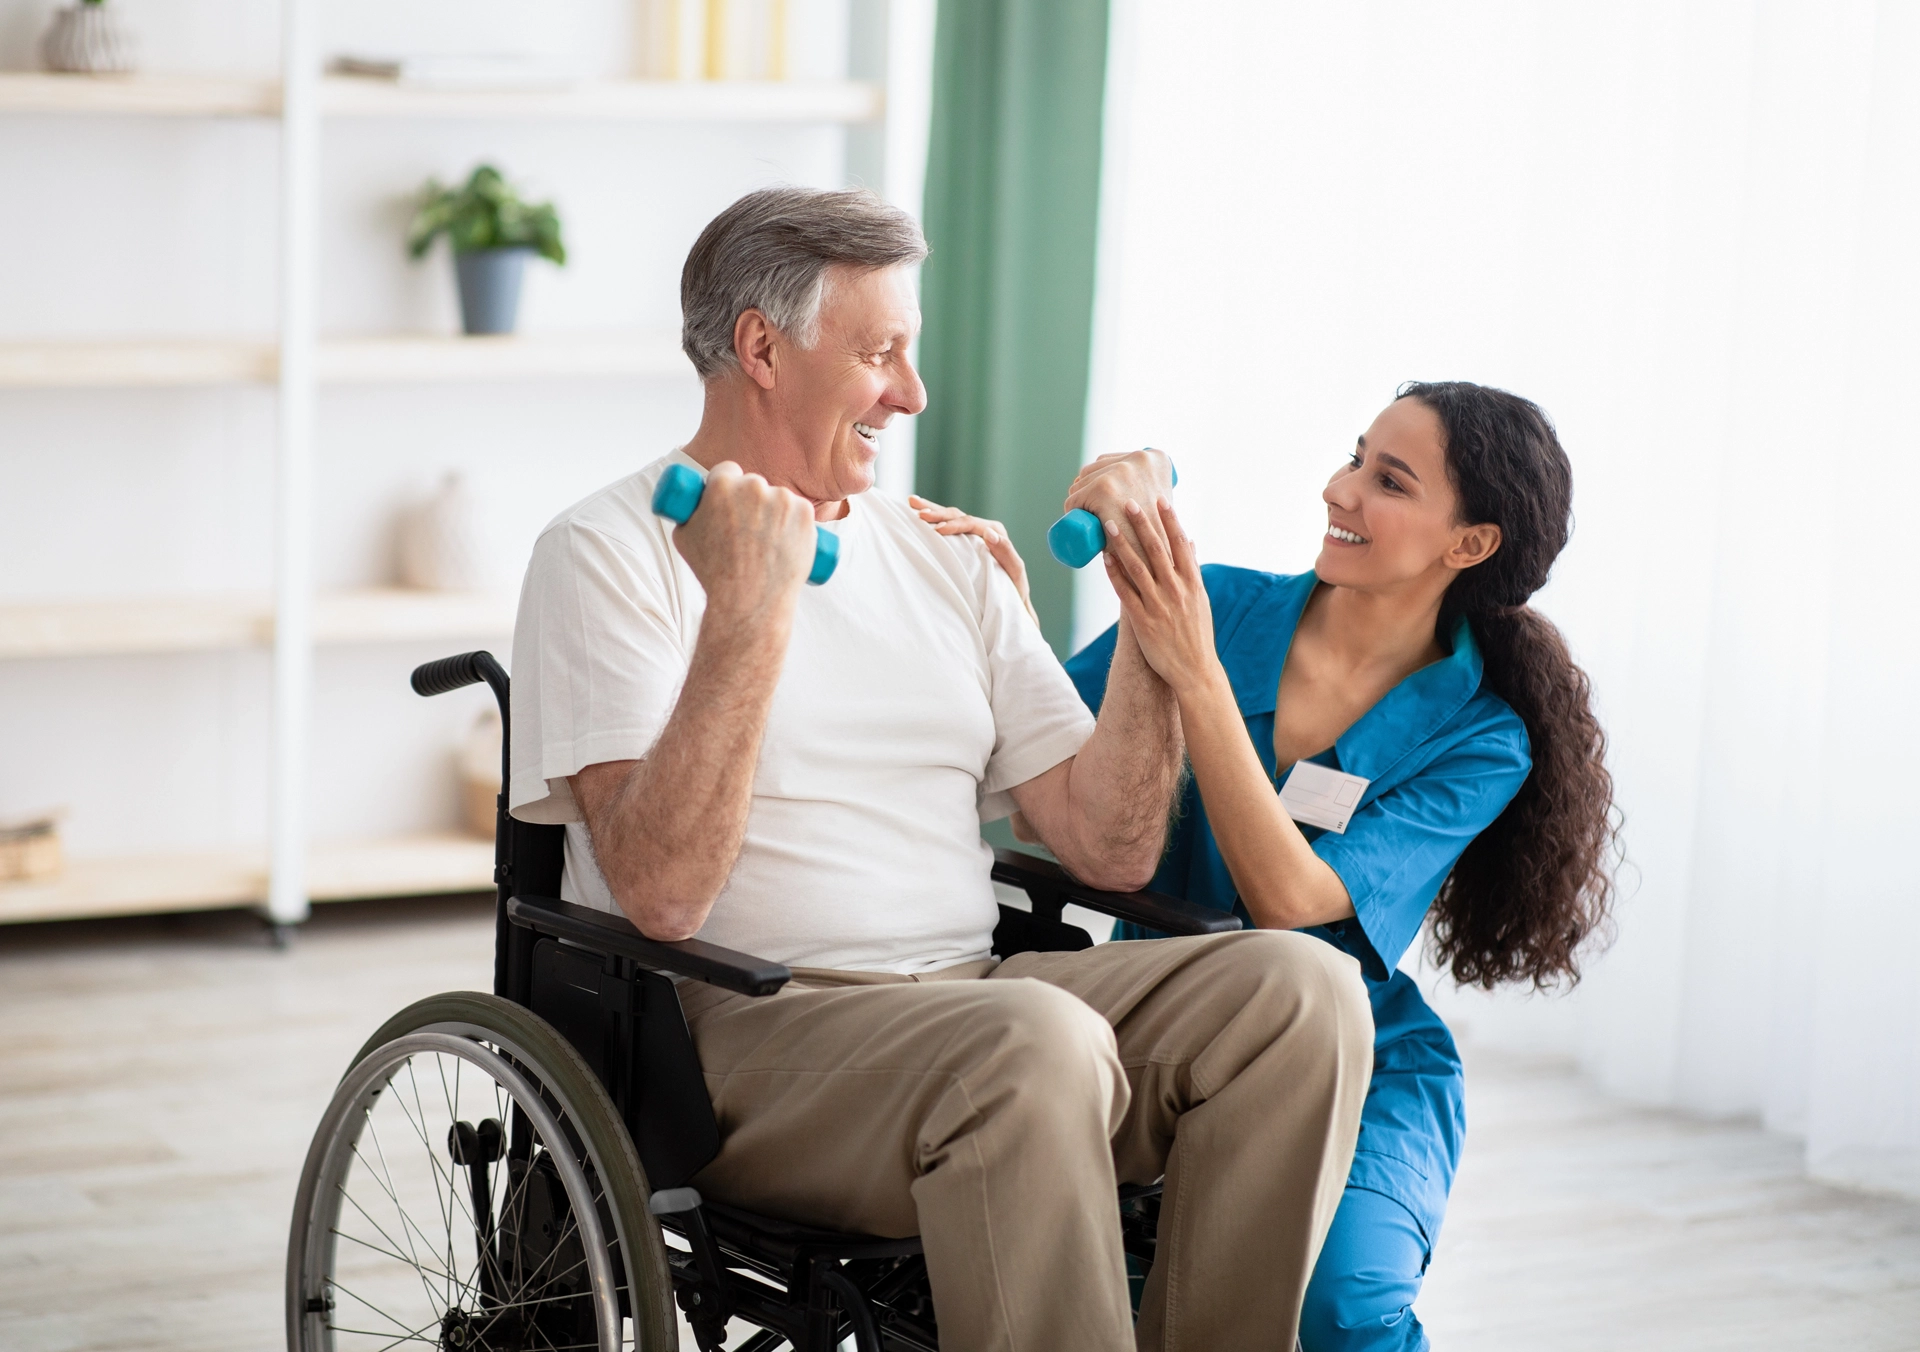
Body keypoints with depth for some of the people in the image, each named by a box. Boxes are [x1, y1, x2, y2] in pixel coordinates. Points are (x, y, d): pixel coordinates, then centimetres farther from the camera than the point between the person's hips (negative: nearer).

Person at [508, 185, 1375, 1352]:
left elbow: (1110, 849, 12)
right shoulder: (610, 553, -1)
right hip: (740, 1027, -6)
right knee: (1034, 1042, -36)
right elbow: (662, 895, -16)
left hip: (969, 1000, 6)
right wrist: (749, 613, -22)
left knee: (1300, 986, -18)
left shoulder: (942, 559, 18)